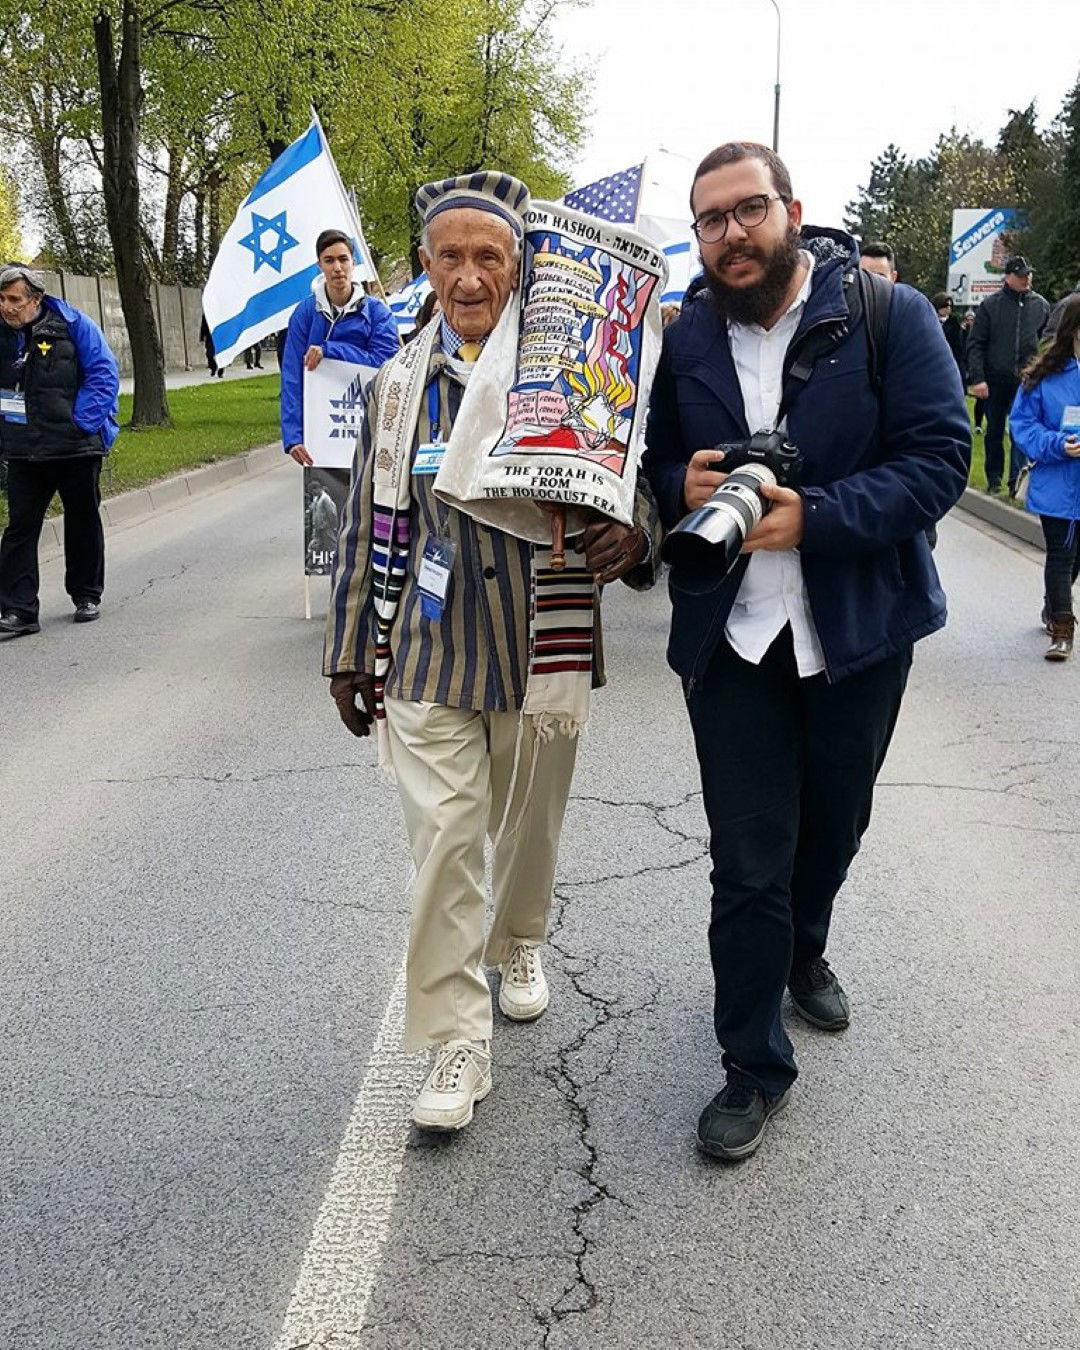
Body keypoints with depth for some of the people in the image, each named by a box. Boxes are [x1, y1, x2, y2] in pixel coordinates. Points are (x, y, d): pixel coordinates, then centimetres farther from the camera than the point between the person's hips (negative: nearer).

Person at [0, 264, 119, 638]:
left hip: (77, 448, -2)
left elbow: (104, 375, -9)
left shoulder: (73, 324, -7)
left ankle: (87, 596, 27)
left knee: (83, 522, 11)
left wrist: (83, 423, -15)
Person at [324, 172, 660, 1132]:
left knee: (530, 825, 19)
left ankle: (520, 940, 49)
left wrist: (632, 536, -27)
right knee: (443, 842, -2)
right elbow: (370, 524, 6)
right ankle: (457, 1037, 12)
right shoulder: (402, 383, -1)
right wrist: (350, 651, 9)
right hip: (430, 656, 0)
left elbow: (636, 487, -3)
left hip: (542, 651, 0)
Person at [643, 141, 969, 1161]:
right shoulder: (685, 340, 1)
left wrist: (811, 516, -27)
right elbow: (653, 465, 10)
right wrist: (684, 486, -15)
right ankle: (754, 1066, 18)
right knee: (747, 863, 1)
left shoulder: (888, 314, -9)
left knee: (831, 827, 21)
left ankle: (803, 954, 52)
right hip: (732, 639, 0)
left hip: (859, 629, 0)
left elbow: (939, 458, -15)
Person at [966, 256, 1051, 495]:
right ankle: (994, 478, 22)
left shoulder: (1041, 305, 6)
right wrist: (977, 378, -10)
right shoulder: (991, 304, 0)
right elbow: (976, 345, -2)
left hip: (1026, 382, 0)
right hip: (995, 381, 0)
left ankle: (1017, 480, -10)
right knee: (994, 432, 11)